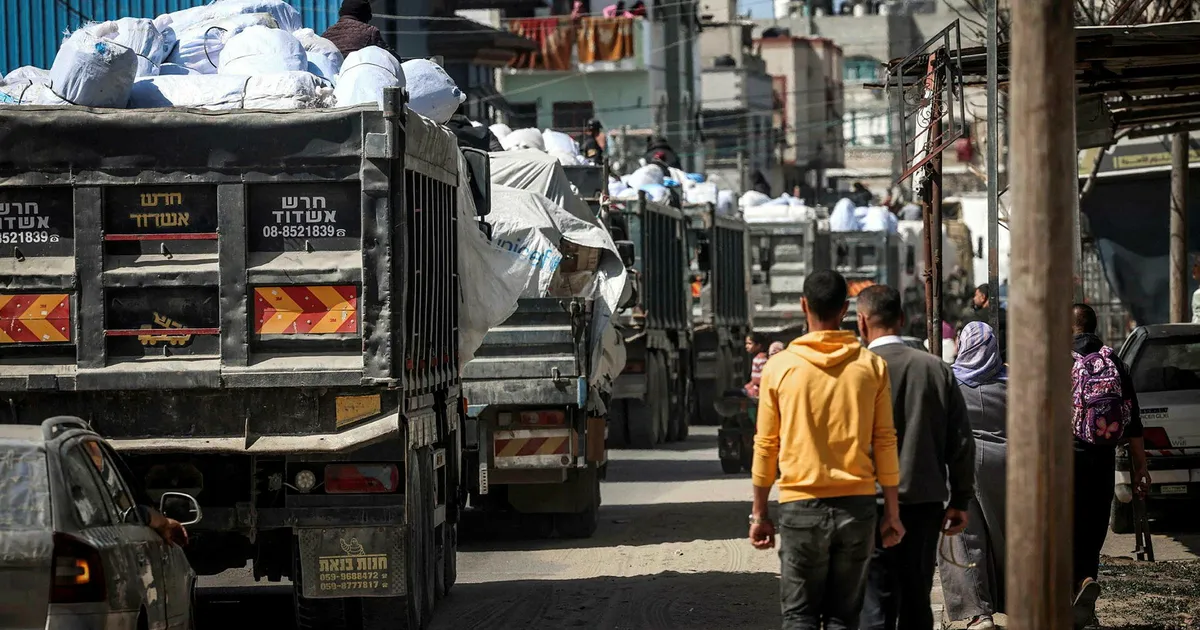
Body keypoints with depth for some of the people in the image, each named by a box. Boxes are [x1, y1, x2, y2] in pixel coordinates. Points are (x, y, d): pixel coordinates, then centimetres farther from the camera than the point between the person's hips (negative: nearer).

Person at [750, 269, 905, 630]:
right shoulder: (872, 366, 0)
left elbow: (766, 447, 2)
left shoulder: (780, 367, -2)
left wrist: (759, 513, 10)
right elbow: (885, 443, 1)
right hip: (857, 506, 1)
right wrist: (892, 513, 8)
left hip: (801, 507, -1)